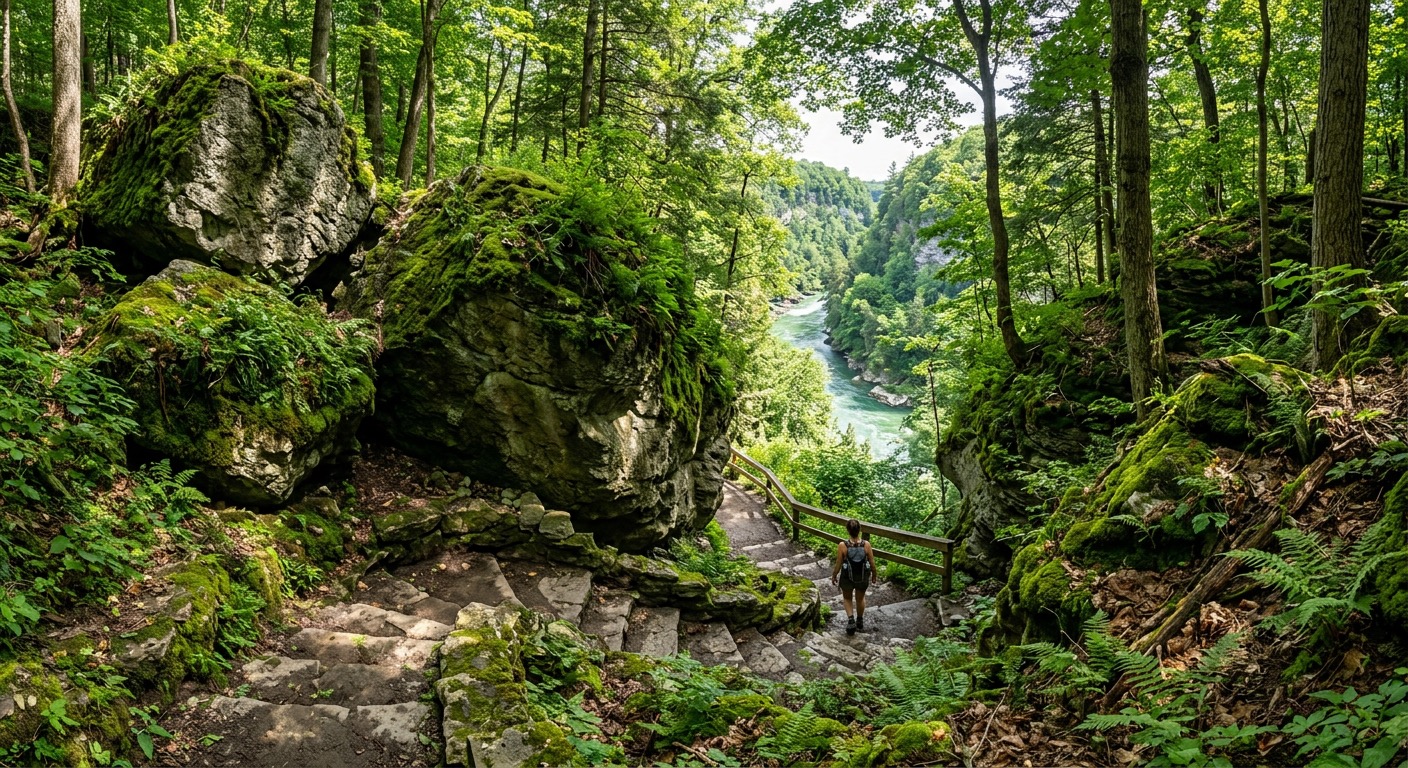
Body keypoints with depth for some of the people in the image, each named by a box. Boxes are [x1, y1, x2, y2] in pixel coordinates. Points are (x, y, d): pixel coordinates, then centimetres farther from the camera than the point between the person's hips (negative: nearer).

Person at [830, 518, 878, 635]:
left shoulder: (842, 546, -26)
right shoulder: (866, 545, -22)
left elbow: (838, 565, -15)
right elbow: (872, 563, -9)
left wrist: (834, 576, 4)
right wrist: (874, 575, 11)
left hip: (847, 578, -1)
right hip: (863, 577, 1)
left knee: (847, 598, 28)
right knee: (860, 598, 29)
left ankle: (851, 620, 11)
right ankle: (860, 622, 45)